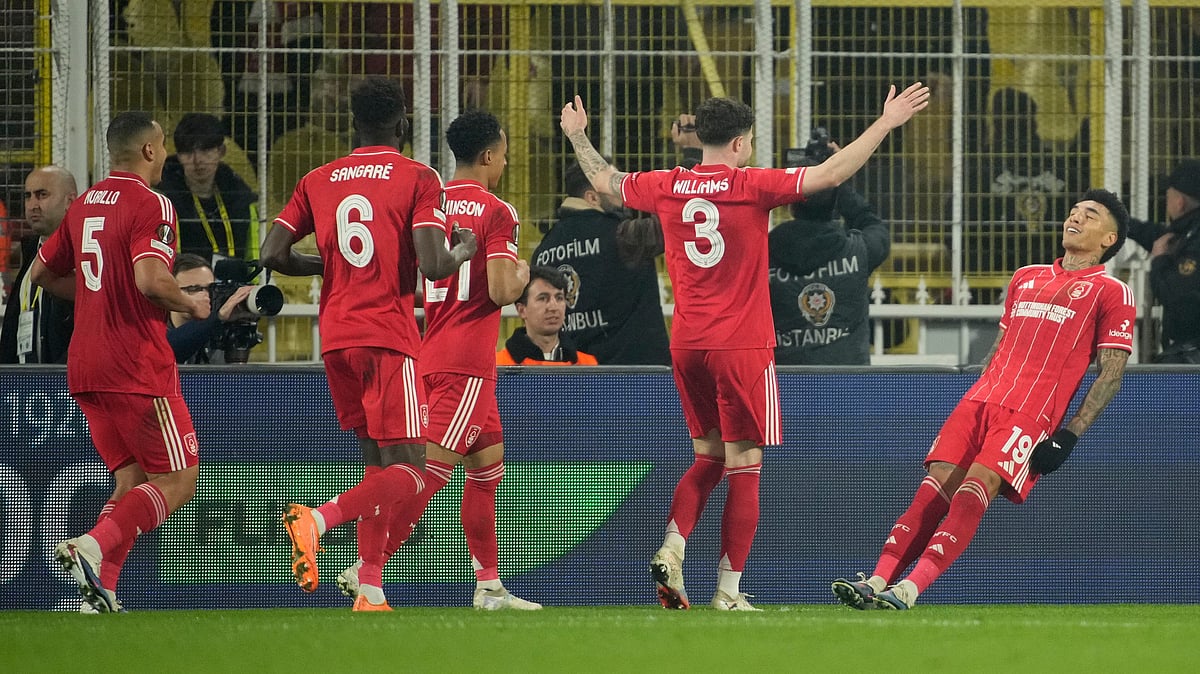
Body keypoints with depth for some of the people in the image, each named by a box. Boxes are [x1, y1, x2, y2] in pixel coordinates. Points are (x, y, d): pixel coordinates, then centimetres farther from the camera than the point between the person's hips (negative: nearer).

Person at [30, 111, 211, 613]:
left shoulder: (83, 205, 14)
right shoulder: (150, 205, -10)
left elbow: (42, 273, 22)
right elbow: (151, 280, -23)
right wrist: (190, 305, -5)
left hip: (85, 365, 8)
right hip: (138, 365, -8)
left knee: (131, 478, 14)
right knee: (178, 480, -3)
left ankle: (101, 590, -1)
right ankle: (92, 546, -23)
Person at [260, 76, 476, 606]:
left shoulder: (317, 181, 10)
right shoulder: (418, 179, -4)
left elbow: (273, 254, 4)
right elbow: (432, 266, -13)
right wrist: (462, 250, 8)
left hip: (335, 338, 6)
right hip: (388, 337, -6)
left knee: (377, 462, 16)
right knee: (409, 473, -6)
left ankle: (369, 593, 7)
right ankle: (318, 518, -30)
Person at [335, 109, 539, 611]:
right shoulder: (495, 212, -10)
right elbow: (502, 291, -16)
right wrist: (521, 274, 4)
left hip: (431, 350, 8)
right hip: (467, 361, -8)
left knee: (489, 463, 17)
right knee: (433, 468, -12)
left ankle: (490, 586, 20)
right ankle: (367, 570, -19)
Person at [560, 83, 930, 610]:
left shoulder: (667, 187, 4)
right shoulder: (752, 187, -10)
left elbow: (603, 180, 22)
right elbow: (830, 174, -15)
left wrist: (577, 136, 40)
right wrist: (885, 124, -9)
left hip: (686, 345, 5)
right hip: (742, 347, -5)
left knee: (707, 457, 19)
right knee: (743, 467, 0)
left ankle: (672, 547, -3)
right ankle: (728, 590, -3)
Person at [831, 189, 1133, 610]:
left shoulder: (1110, 292, 5)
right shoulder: (1025, 278, 24)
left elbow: (1111, 373, 0)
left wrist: (1069, 435, -9)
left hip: (1032, 412, -6)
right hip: (982, 399, 6)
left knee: (976, 486, -24)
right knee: (936, 485, -11)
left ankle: (909, 590, -34)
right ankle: (877, 581, -19)